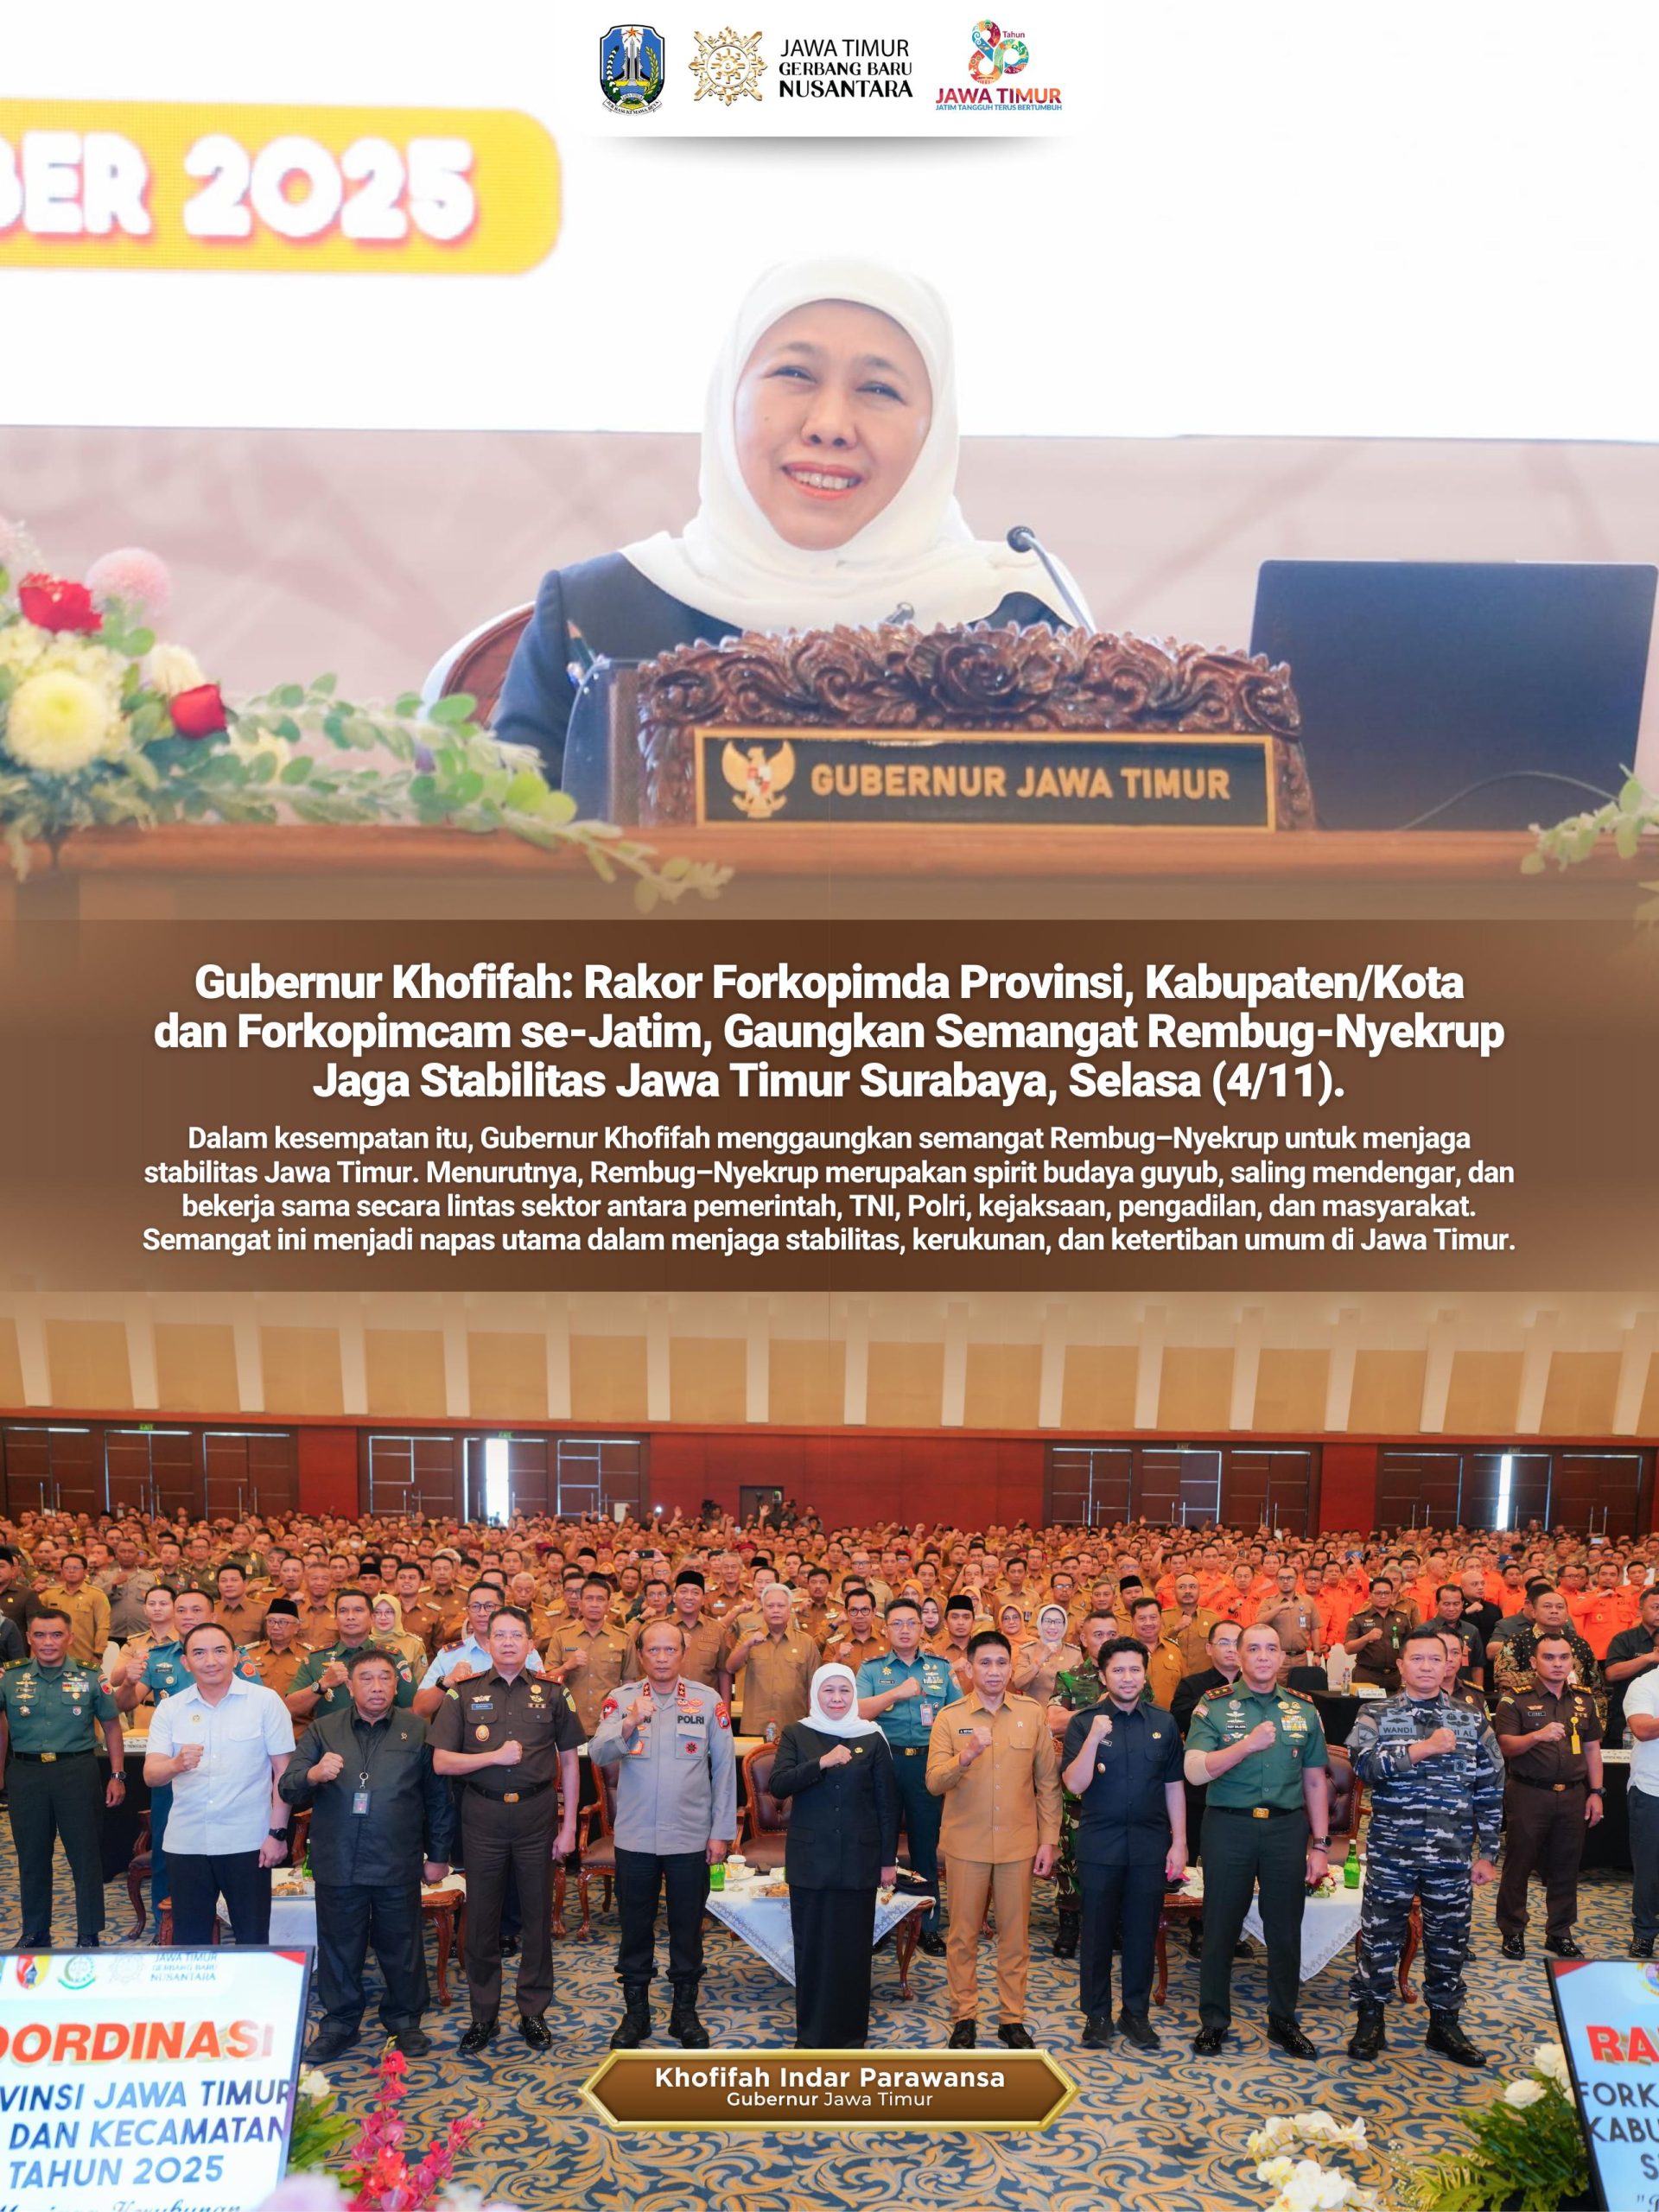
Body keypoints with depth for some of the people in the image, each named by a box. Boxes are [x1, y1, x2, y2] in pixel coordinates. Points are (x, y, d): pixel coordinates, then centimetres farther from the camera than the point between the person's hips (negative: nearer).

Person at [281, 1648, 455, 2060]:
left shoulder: (417, 1731, 3)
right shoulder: (322, 1730, 5)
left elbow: (438, 1797, 6)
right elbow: (288, 1789, -1)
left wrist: (437, 1855, 6)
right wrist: (312, 1775, -23)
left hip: (398, 1866, -1)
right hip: (337, 1865, 1)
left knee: (402, 1947, 9)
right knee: (338, 1947, 11)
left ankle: (405, 2021, 26)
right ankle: (339, 2023, 28)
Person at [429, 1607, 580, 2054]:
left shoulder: (552, 1694, 3)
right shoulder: (464, 1694, 2)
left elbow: (568, 1761, 6)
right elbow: (441, 1761, -2)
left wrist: (569, 1825, 2)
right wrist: (495, 1757, -15)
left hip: (537, 1814, 0)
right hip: (483, 1815, 0)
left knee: (538, 1915, 7)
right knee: (482, 1916, 7)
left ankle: (534, 2013, 21)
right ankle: (483, 2015, 22)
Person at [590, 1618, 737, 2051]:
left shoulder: (708, 1702, -3)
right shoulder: (621, 1700, -2)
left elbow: (724, 1768, 0)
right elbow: (599, 1755, -14)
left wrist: (722, 1832, -2)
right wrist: (629, 1725, -32)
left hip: (691, 1837, 0)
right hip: (635, 1837, 0)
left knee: (687, 1928, 11)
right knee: (635, 1927, 12)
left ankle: (685, 2012, 27)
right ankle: (635, 2011, 28)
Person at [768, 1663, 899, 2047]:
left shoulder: (872, 1737, 2)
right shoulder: (797, 1734, 2)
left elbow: (887, 1802, 4)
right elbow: (778, 1785, -11)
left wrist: (888, 1860, 3)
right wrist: (821, 1763, -23)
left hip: (858, 1860, 0)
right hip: (810, 1858, 0)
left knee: (854, 1946, 4)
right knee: (811, 1945, 5)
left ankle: (851, 2034, 18)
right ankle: (811, 2034, 18)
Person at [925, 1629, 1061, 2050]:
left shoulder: (1033, 1714, 1)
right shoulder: (950, 1717, -3)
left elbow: (1048, 1782, 5)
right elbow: (934, 1782, -11)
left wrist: (1048, 1840, 1)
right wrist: (966, 1756, -28)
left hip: (1018, 1843, 1)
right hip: (966, 1843, -1)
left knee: (1015, 1935, 8)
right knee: (963, 1935, 7)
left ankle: (1012, 2018, 22)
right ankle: (964, 2016, 22)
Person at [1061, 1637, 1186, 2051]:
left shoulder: (1163, 1723, 4)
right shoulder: (1083, 1722, -4)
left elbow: (1174, 1786, 7)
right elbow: (1074, 1784, -12)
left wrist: (1179, 1843, 2)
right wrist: (1094, 1737, -24)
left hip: (1150, 1844, 2)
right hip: (1099, 1845, -2)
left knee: (1142, 1933, 9)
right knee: (1098, 1933, 7)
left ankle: (1137, 2013, 24)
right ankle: (1096, 2014, 21)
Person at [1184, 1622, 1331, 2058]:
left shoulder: (1303, 1709, 6)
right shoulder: (1214, 1706, -4)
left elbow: (1314, 1781, 11)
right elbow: (1195, 1771, -13)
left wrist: (1319, 1844, 7)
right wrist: (1248, 1745, -24)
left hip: (1288, 1827, 2)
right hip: (1229, 1826, -2)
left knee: (1285, 1928, 10)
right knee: (1221, 1927, 7)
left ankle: (1283, 2020, 28)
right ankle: (1214, 2020, 22)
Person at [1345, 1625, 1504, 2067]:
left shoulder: (1473, 1722, 5)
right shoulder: (1376, 1715, -1)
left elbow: (1490, 1793, 8)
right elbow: (1364, 1765, -19)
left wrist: (1486, 1854, 5)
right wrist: (1425, 1748, -22)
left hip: (1452, 1859, 2)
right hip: (1391, 1854, -2)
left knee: (1449, 1942, 12)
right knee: (1379, 1940, 6)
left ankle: (1444, 2023, 30)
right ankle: (1370, 2022, 22)